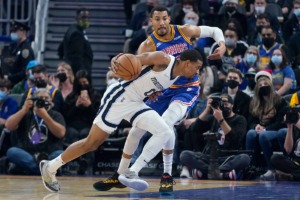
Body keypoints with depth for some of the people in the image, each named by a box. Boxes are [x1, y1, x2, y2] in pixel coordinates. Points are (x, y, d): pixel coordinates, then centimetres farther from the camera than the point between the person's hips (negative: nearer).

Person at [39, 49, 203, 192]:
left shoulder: (178, 76, 9)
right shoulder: (163, 60, -16)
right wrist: (117, 60, -37)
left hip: (135, 103, 8)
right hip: (119, 97, -8)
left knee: (166, 133, -9)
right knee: (91, 143, -3)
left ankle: (132, 173, -10)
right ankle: (50, 167, 14)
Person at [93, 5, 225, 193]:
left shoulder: (185, 31, -10)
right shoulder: (148, 45, -11)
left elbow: (215, 30, 3)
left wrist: (222, 45, -17)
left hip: (187, 89, -3)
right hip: (164, 89, 3)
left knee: (166, 122, -30)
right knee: (137, 130, 2)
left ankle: (167, 176, -16)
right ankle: (119, 176, 20)